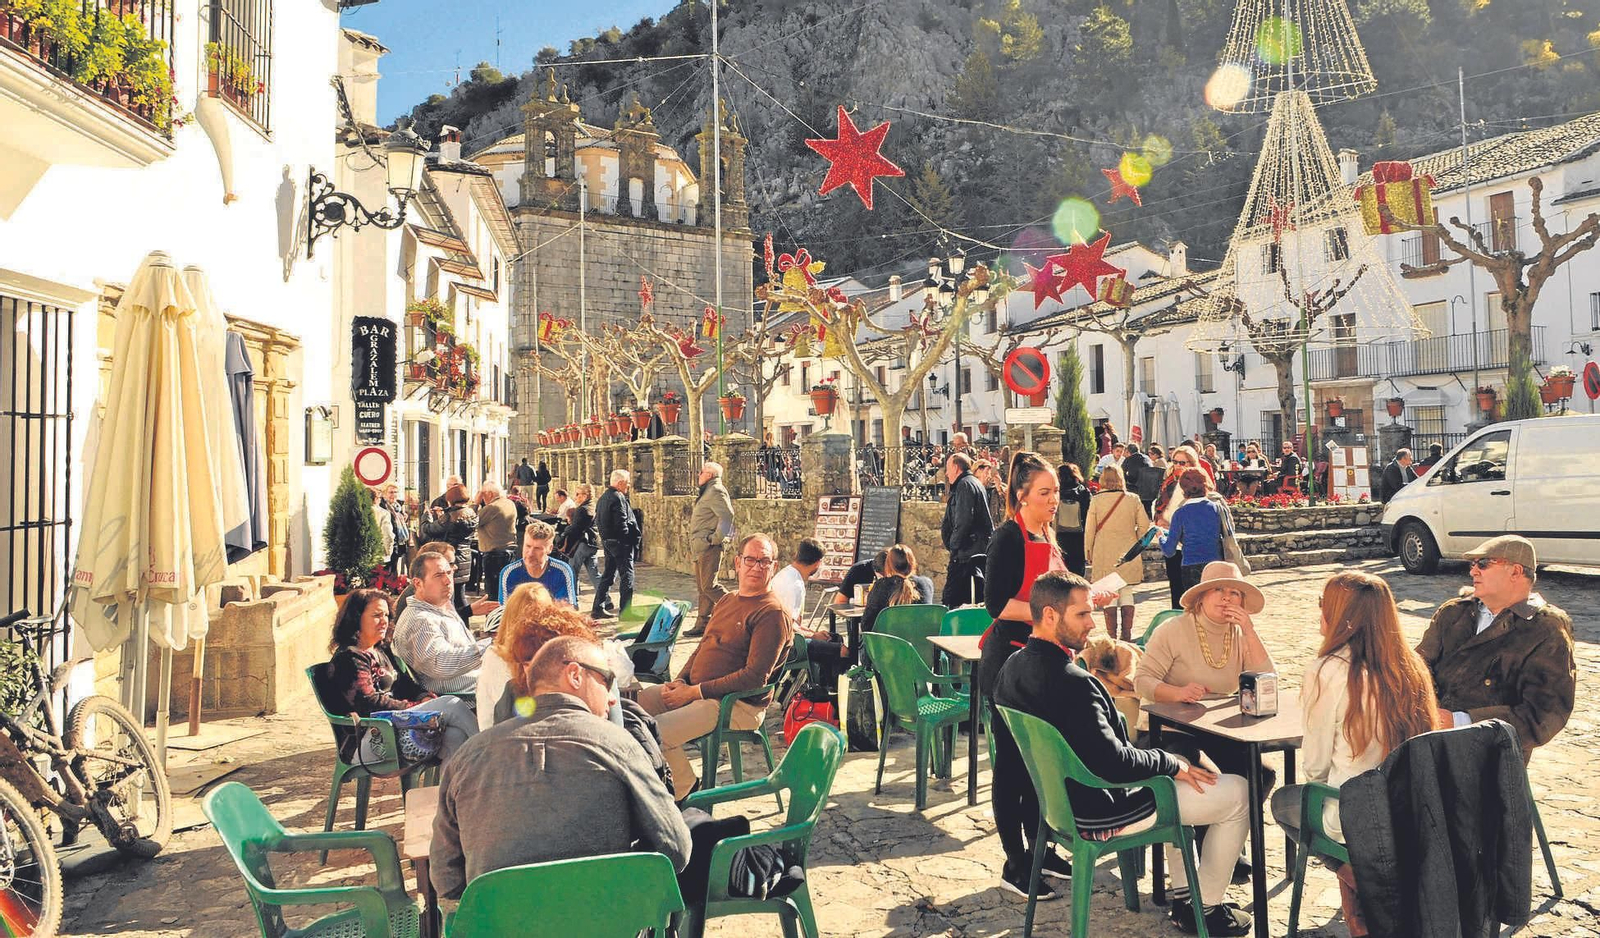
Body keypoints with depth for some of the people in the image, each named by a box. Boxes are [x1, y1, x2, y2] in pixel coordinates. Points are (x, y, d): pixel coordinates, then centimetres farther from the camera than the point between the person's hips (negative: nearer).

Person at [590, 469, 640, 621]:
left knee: (608, 574, 17)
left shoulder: (603, 497, 14)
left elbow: (597, 521, 16)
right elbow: (621, 523, -22)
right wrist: (630, 539, -13)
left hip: (607, 541, 10)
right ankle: (625, 611, -2)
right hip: (620, 542, -10)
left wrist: (605, 536, 16)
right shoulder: (618, 498, -16)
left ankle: (598, 609, 20)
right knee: (626, 575, -3)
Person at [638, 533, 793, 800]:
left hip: (739, 705, -9)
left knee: (657, 732, -24)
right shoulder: (726, 601, 16)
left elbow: (755, 676, -19)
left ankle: (685, 790, 3)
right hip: (695, 690, 9)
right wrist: (680, 681, 2)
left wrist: (694, 692, -17)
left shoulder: (773, 613, -13)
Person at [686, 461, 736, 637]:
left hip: (709, 547, -11)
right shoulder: (708, 492, 20)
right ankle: (702, 624, 18)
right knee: (702, 587, 13)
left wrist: (717, 538, -21)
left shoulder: (715, 491, -13)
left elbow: (727, 515, -26)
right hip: (701, 548, 11)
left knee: (708, 586, -12)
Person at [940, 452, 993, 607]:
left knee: (952, 599, -11)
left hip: (967, 553, -10)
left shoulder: (965, 485, -10)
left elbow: (963, 521, -20)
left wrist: (953, 544, -10)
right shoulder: (975, 483, 22)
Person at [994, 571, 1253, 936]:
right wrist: (1170, 763, -11)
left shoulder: (1013, 667, -2)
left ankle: (1182, 896, 34)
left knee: (1175, 760, 31)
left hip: (1057, 799, 9)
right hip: (1099, 813, -9)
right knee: (1239, 792, 6)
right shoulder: (1071, 682, -32)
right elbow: (1114, 763, -29)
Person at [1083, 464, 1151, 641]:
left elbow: (1089, 529, -2)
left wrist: (1089, 553, 8)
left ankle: (1112, 635, 2)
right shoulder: (1133, 499, 0)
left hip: (1104, 554, -2)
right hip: (1128, 554, 2)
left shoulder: (1096, 500, -5)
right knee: (1126, 592, 11)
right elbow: (1145, 525, 3)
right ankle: (1127, 633, 8)